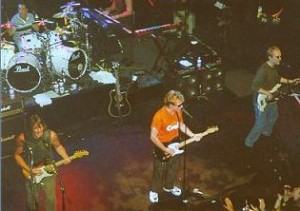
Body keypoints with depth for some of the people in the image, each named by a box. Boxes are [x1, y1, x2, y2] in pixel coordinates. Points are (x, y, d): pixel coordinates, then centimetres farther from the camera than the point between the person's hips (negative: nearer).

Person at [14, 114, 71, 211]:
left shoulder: (51, 135, -19)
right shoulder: (22, 138, -22)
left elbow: (58, 146, 2)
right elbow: (17, 155, -8)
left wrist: (66, 158, -14)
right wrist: (30, 170, -15)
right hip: (31, 172, 0)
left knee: (50, 198, 9)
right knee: (32, 200, 10)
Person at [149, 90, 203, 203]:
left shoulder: (178, 112, -11)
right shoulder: (159, 116, -32)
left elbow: (181, 125, 9)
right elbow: (153, 136, -27)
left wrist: (193, 135, -1)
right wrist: (165, 149, -24)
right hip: (162, 147, -6)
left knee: (174, 168, 23)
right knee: (159, 171, 12)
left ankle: (169, 187, 48)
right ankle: (154, 191, 37)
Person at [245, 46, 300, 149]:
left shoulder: (275, 67, -3)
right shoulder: (263, 69, -32)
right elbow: (255, 86, -33)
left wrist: (290, 81, 12)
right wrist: (267, 93, -36)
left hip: (271, 99, 9)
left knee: (273, 116, 30)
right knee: (260, 124, 1)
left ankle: (266, 132, 57)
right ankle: (249, 142, 22)